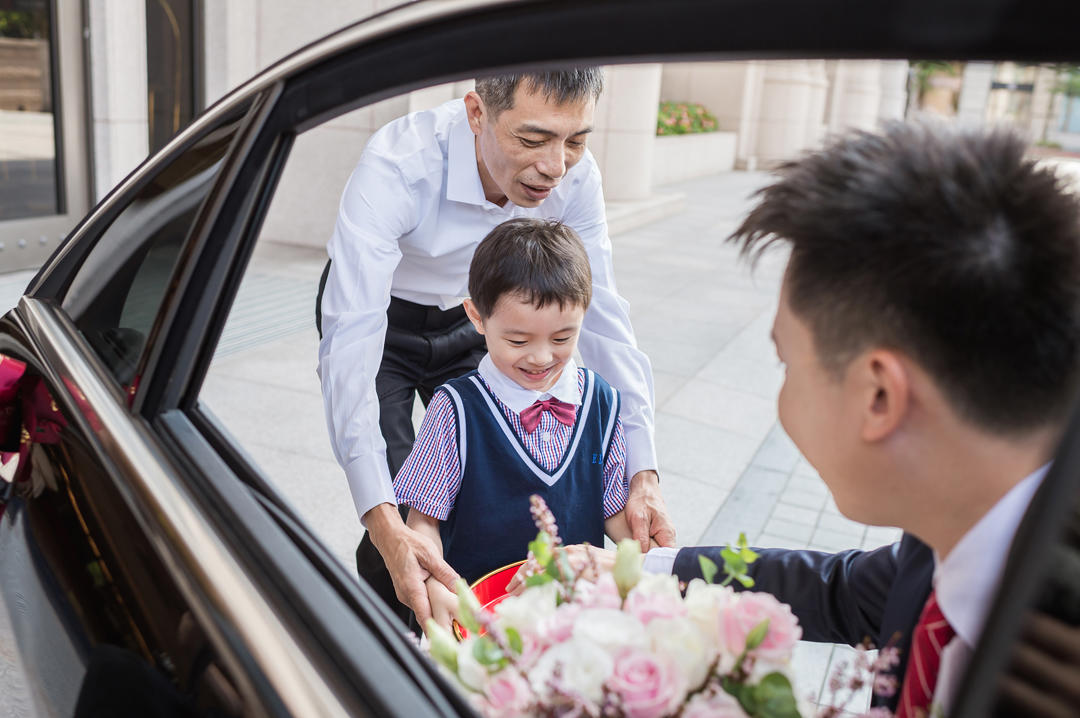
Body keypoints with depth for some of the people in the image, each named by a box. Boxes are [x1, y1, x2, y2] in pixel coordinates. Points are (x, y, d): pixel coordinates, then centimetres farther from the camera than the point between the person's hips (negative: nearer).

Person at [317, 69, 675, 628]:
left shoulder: (575, 177, -24)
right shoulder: (395, 167, -38)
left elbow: (599, 314, -19)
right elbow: (350, 342, -43)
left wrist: (643, 474, -28)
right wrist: (384, 523, -53)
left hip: (468, 322, 4)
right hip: (374, 315, -3)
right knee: (396, 526, -13)